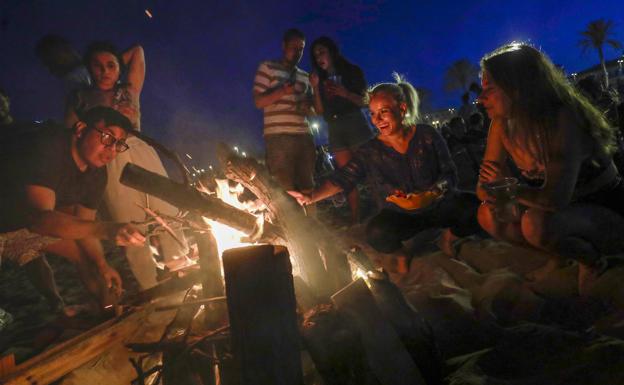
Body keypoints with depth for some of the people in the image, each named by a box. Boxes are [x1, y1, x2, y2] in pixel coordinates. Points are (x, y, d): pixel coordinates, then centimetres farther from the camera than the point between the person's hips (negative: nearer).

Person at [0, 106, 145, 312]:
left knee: (88, 254, 2)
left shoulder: (97, 174, -9)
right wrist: (107, 229, -55)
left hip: (29, 225, 7)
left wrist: (102, 265, -15)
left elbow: (84, 223, -1)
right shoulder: (48, 148, -32)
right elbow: (42, 218, -43)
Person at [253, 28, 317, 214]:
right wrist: (283, 91, -15)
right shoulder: (267, 67, 6)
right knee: (284, 190, -8)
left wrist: (308, 107, 0)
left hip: (304, 136, 5)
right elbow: (258, 101, -2)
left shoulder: (304, 76, 22)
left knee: (308, 188, 5)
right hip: (278, 137, -5)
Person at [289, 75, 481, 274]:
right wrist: (311, 196, -27)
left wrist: (431, 194, -27)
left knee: (476, 208, -26)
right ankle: (398, 253, 3)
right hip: (401, 217, -1)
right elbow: (342, 178, -12)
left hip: (439, 205, 1)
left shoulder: (427, 135, -6)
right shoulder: (369, 152, -5)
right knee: (377, 231, -33)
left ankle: (450, 237, 7)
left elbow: (450, 174, -6)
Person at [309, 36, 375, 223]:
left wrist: (345, 93, -15)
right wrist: (315, 87, -4)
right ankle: (355, 219, 0)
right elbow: (320, 110, 8)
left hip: (355, 124, -3)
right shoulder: (321, 80, 16)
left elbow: (365, 101, 1)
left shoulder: (352, 71, 6)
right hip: (335, 130, 4)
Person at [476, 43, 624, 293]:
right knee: (488, 215, -7)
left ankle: (590, 259, -3)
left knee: (536, 224, -33)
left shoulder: (562, 121, -26)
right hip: (568, 213, 7)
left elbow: (555, 200, -34)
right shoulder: (503, 126, -6)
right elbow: (484, 188, -3)